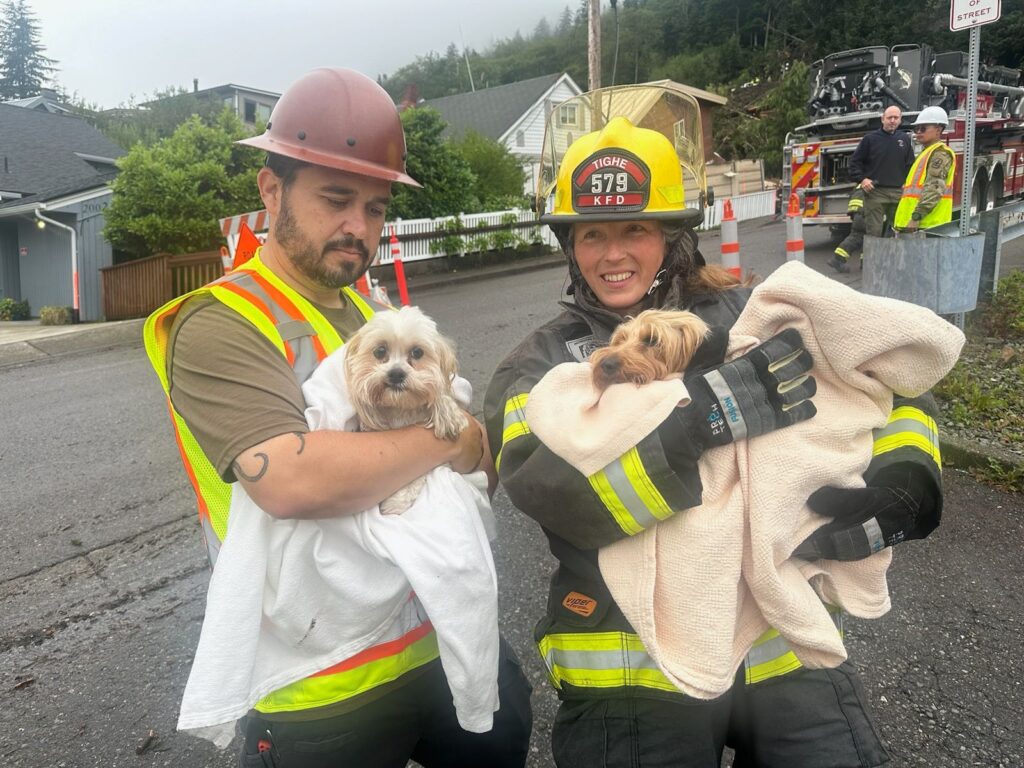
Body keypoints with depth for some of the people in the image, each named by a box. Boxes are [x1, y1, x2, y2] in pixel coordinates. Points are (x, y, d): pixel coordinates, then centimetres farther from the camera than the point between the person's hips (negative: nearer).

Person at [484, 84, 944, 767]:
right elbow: (550, 488, -21)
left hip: (785, 648, 2)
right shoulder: (542, 365, -3)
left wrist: (905, 486, -13)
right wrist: (712, 409, -28)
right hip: (634, 674, -1)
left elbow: (895, 389, 8)